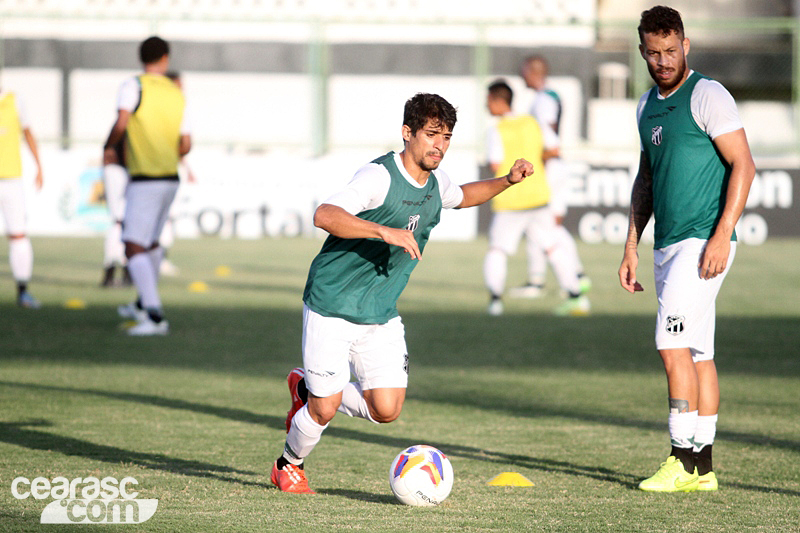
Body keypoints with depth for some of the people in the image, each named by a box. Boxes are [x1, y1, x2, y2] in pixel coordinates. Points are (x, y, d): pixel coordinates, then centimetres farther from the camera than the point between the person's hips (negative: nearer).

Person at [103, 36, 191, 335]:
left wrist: (108, 148, -3)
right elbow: (186, 145, 12)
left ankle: (154, 317, -26)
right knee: (150, 243, 25)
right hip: (170, 178, 7)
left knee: (134, 249, -12)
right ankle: (143, 305, 41)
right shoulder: (177, 95, 10)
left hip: (144, 181, -7)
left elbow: (121, 123, -22)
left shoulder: (134, 86, -8)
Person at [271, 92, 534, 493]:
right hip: (332, 306, -7)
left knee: (386, 411, -3)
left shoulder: (435, 183, 4)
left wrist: (506, 181, 15)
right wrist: (385, 232, -44)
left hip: (382, 315, 7)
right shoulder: (379, 177, -20)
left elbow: (461, 196, 30)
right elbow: (324, 215, -34)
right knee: (325, 409, -5)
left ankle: (309, 389, 25)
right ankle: (289, 466, 27)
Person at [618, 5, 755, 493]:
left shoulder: (707, 95, -9)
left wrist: (722, 235, -19)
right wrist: (632, 246, 19)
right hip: (668, 246, 8)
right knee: (697, 354, 9)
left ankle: (685, 460, -9)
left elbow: (743, 165, -12)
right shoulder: (648, 106, 15)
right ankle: (702, 468, 10)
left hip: (704, 242, -8)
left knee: (674, 346, -13)